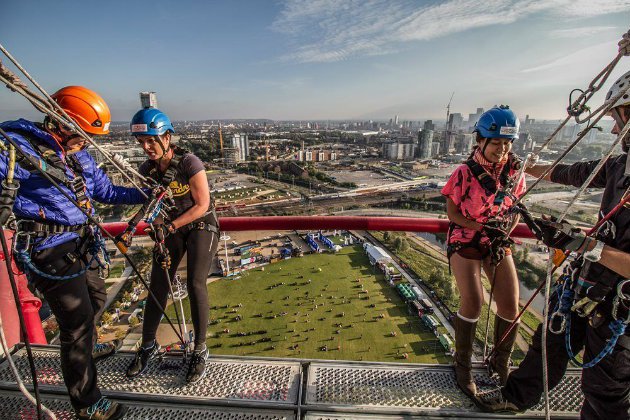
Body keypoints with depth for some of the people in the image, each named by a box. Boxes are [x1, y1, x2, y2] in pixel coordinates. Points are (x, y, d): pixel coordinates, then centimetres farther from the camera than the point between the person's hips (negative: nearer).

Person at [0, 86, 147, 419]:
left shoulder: (79, 154, 9)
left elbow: (106, 191, 13)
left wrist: (145, 194, 4)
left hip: (80, 245, 8)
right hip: (51, 251, -8)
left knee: (96, 299, 26)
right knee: (77, 320, 0)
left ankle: (86, 348, 57)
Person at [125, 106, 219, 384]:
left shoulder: (189, 163, -21)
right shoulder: (147, 169, -4)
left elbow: (202, 205, -19)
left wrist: (170, 226, -24)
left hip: (201, 226, -5)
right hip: (170, 229, 5)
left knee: (195, 285, -14)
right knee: (158, 286, 2)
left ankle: (200, 351, 4)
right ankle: (148, 346, 24)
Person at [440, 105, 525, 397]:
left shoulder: (515, 169, -1)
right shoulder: (465, 173, -16)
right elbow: (452, 212, -10)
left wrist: (505, 233, -8)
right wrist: (483, 227, -20)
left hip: (499, 242, 5)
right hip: (465, 241, -5)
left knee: (510, 305, 3)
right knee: (473, 302, -12)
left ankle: (501, 363, 29)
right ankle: (463, 366, 11)